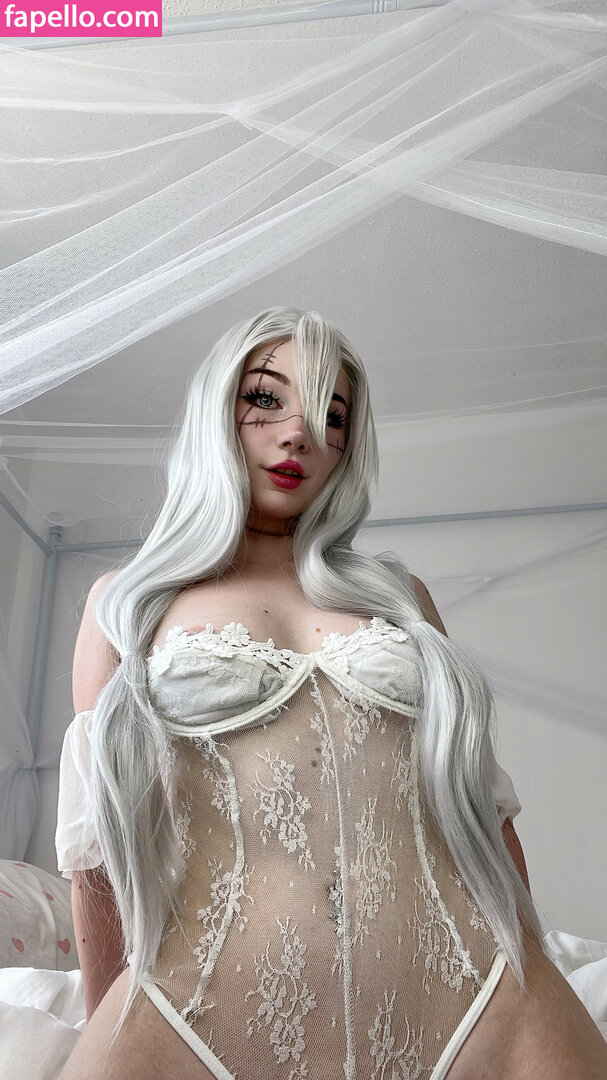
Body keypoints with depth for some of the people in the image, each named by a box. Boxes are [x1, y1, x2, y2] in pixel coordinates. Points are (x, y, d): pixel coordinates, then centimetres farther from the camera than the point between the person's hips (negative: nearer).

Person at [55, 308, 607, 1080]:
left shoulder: (397, 593, 15)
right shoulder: (125, 602, 10)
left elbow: (481, 796, 14)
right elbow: (100, 834, 10)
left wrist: (532, 979, 12)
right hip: (202, 1016, -1)